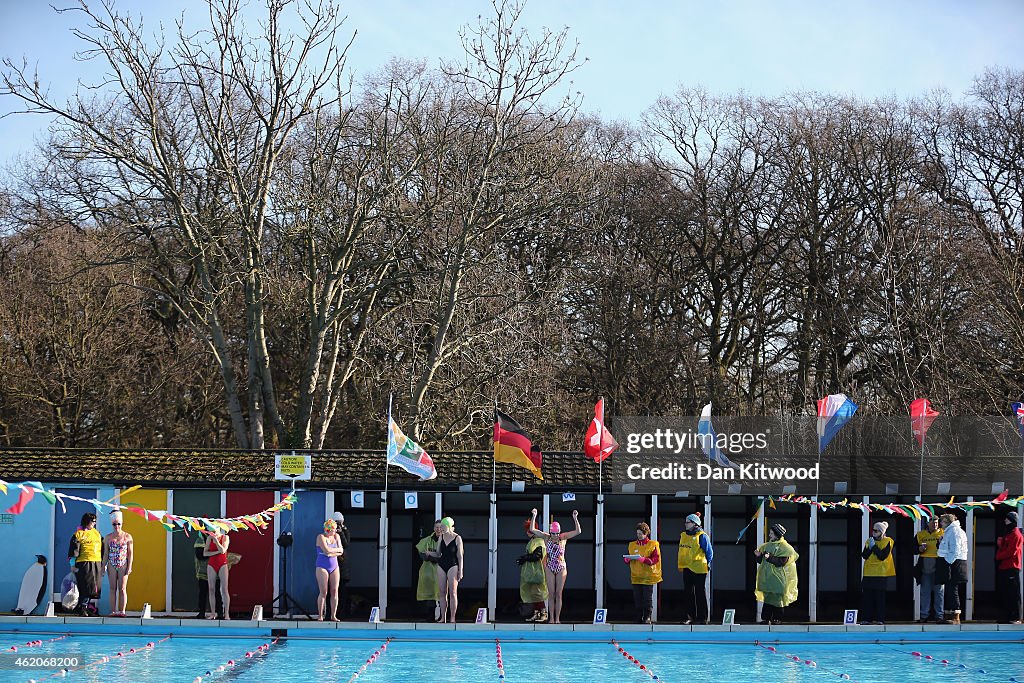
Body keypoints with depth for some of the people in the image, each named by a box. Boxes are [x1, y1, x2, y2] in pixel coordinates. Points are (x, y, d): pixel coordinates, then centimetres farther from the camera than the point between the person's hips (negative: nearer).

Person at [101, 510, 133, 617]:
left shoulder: (127, 537, 2)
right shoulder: (108, 537, 8)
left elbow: (130, 553, 1)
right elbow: (106, 554, 10)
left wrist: (129, 567, -5)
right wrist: (103, 567, 4)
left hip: (123, 565, -2)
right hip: (112, 565, 2)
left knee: (122, 588, -5)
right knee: (113, 588, 1)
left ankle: (122, 610, -6)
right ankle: (113, 611, 0)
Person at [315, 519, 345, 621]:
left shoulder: (336, 536, 10)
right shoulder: (321, 537, -5)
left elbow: (341, 552, 3)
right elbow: (327, 550, -19)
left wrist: (331, 553, -14)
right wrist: (338, 550, -5)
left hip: (334, 566, 5)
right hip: (322, 567, -5)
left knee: (334, 591, -2)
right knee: (323, 592, -9)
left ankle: (333, 615, 2)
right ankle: (320, 616, -4)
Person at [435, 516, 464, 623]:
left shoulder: (457, 538, -3)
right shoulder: (441, 537, 10)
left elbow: (460, 555, -3)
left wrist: (460, 570, -7)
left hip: (452, 566, -5)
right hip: (441, 566, 5)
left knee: (453, 593, -6)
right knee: (442, 593, 2)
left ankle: (452, 617, -6)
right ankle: (443, 617, 4)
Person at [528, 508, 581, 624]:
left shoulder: (563, 538, -3)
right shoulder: (546, 538, -2)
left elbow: (578, 531, -10)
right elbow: (532, 530, -8)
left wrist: (575, 518, -22)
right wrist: (534, 516, -18)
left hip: (561, 568, 0)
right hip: (550, 568, 0)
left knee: (558, 594, 1)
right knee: (551, 593, 0)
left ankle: (557, 618, 4)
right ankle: (551, 618, 2)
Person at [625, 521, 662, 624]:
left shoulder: (653, 545, 1)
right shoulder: (632, 545, 15)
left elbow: (655, 559, -8)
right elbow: (627, 560, 15)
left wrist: (644, 559, -22)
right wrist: (627, 559, -8)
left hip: (648, 576, -4)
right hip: (636, 576, 4)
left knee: (648, 598, -5)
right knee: (637, 599, 3)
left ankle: (647, 618, -1)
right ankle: (639, 618, 8)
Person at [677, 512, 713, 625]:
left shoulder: (702, 536, -9)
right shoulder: (683, 535, 12)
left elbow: (709, 551, -5)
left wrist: (708, 563, -5)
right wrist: (681, 565, 19)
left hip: (699, 569, -7)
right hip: (687, 568, 7)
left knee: (700, 593, 0)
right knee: (688, 593, 6)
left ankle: (702, 617, 5)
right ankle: (689, 616, 10)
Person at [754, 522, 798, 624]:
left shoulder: (784, 547, -6)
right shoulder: (766, 546, 14)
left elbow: (781, 562, -18)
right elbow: (761, 561, 17)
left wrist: (770, 557, -27)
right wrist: (758, 556, -3)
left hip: (778, 579, -6)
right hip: (766, 577, 6)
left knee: (777, 599, -2)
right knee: (767, 598, 5)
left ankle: (777, 619, 4)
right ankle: (765, 618, 7)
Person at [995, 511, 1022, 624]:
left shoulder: (1016, 535, -7)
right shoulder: (1006, 534, 21)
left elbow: (1011, 551, -14)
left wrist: (999, 556, -4)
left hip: (1012, 568, -9)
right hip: (1003, 567, 9)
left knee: (1013, 594, -9)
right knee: (1005, 594, 9)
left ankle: (1016, 618, -10)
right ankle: (1007, 617, 12)